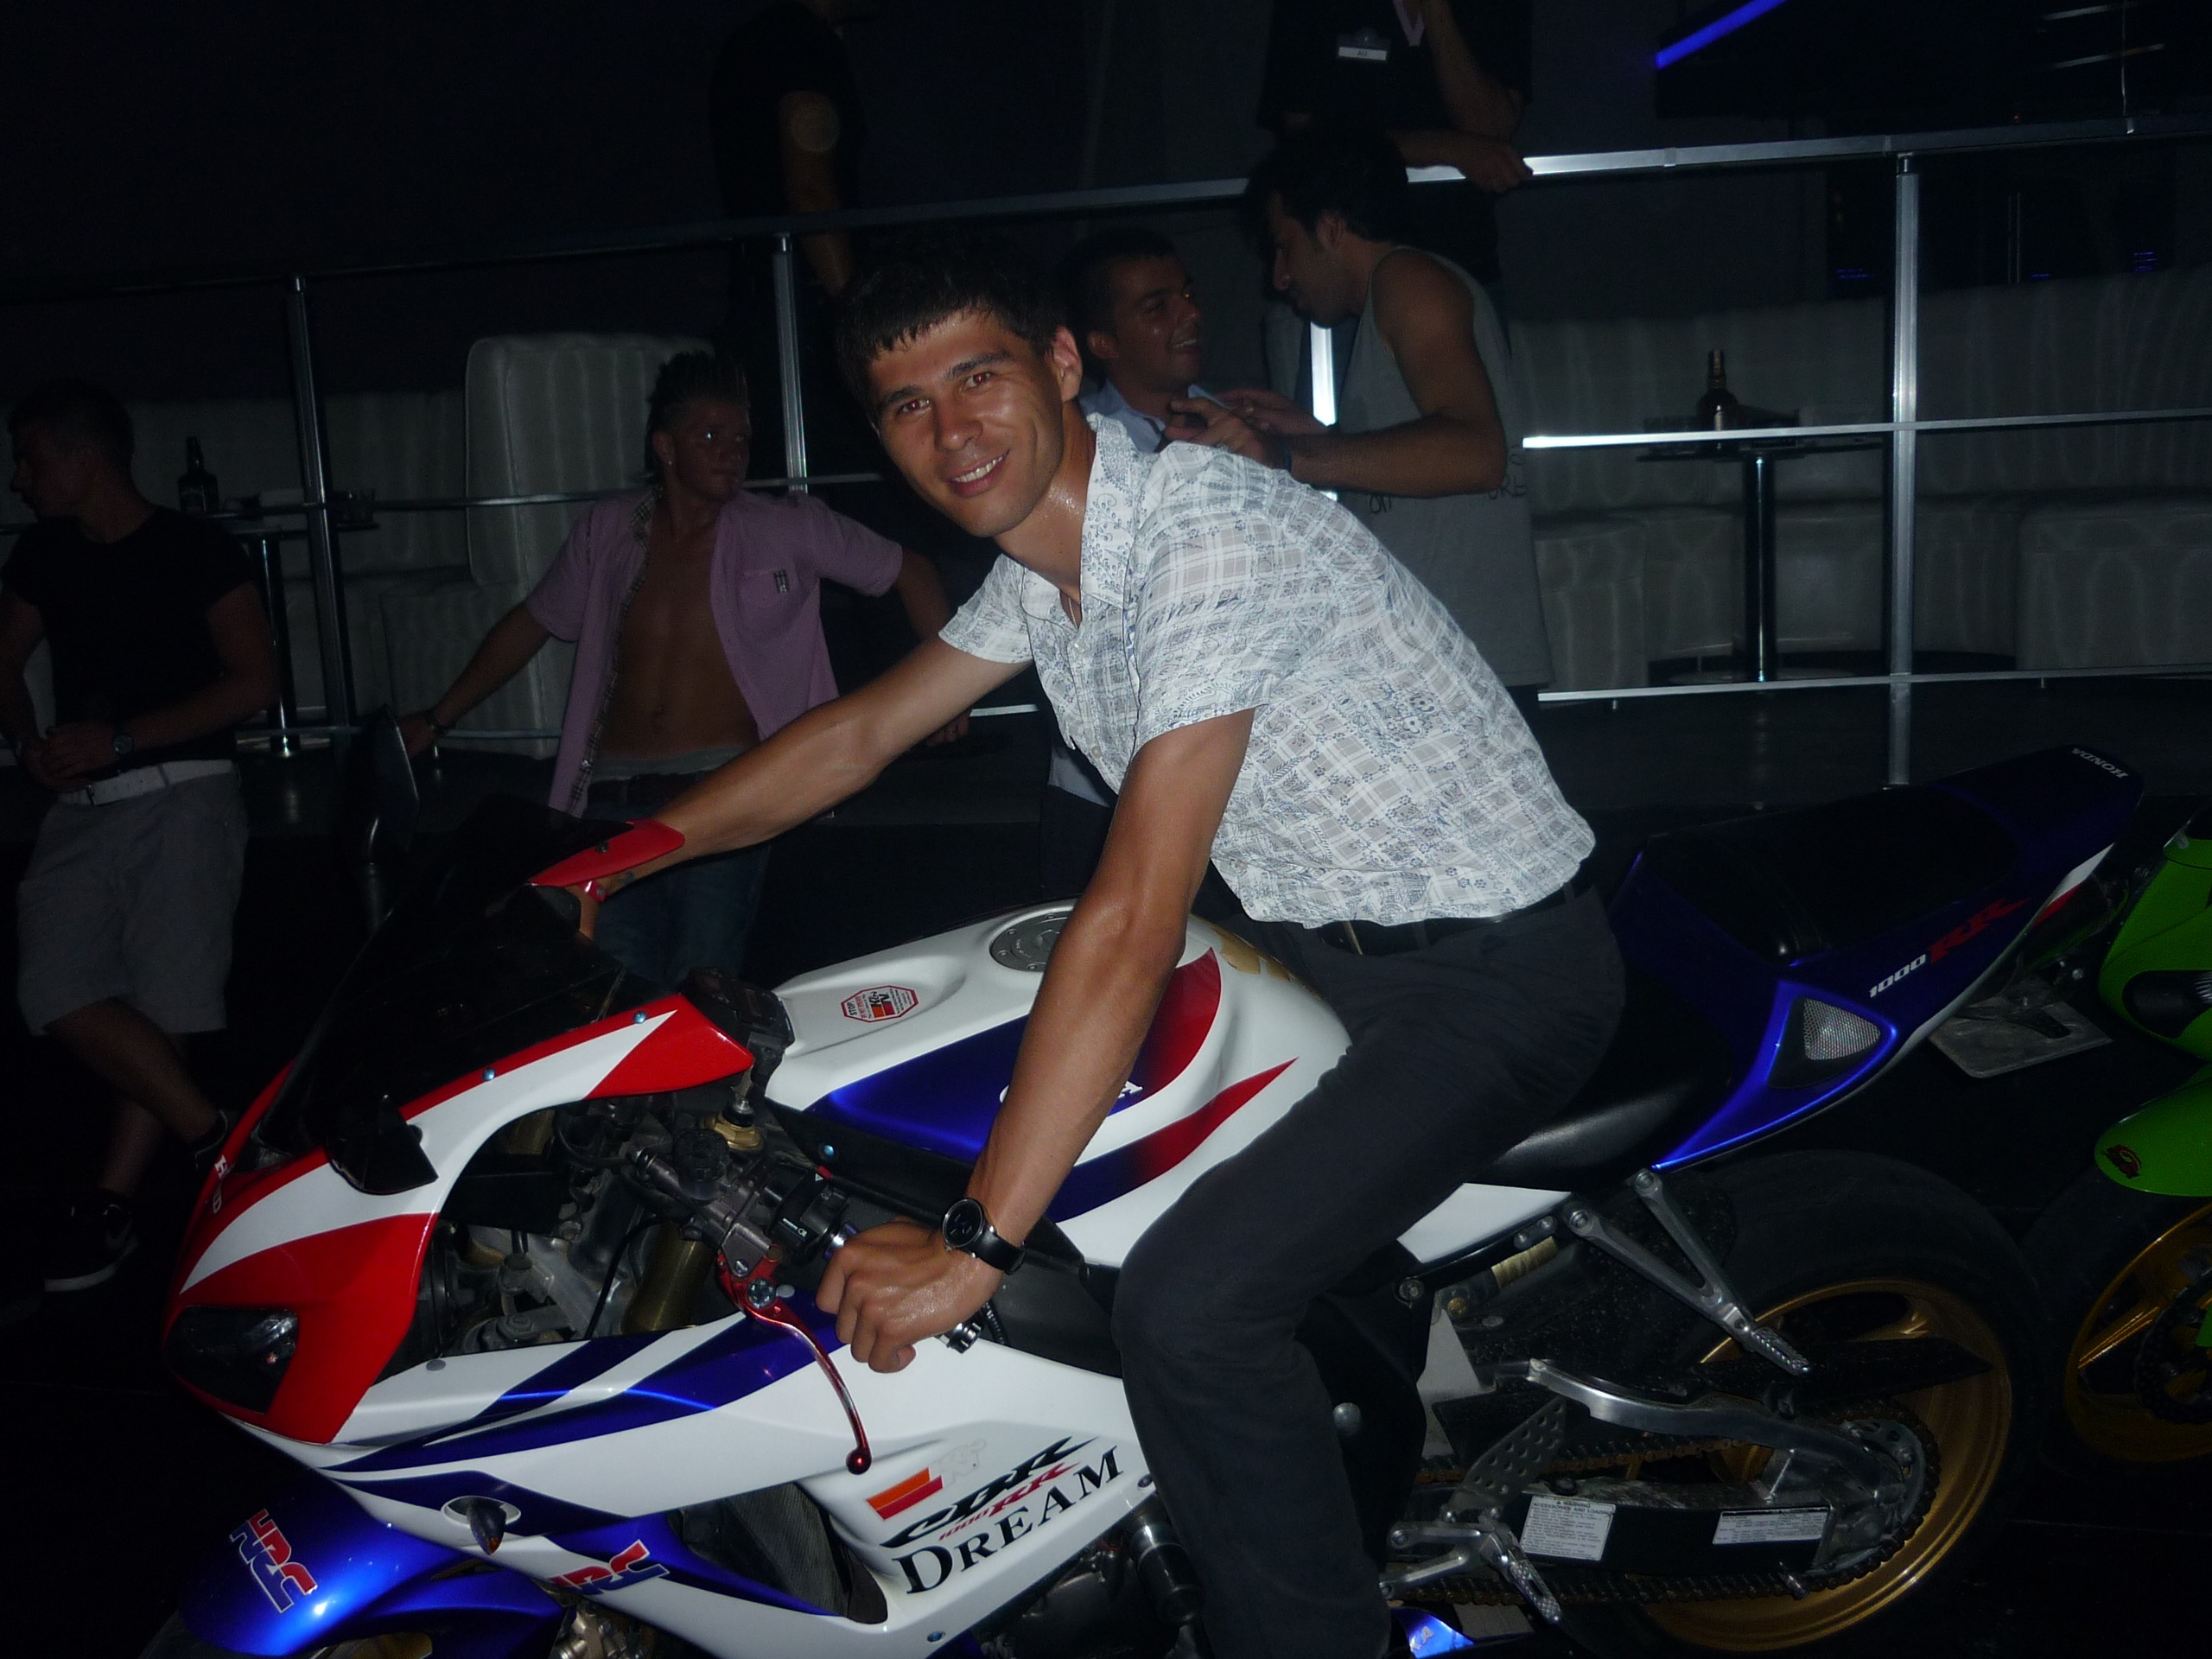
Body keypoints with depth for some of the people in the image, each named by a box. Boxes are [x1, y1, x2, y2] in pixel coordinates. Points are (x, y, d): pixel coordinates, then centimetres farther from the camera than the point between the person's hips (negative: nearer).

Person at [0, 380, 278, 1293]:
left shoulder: (196, 551, -2)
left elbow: (254, 680, -7)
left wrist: (119, 739, -12)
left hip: (181, 794, -5)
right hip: (82, 804, 5)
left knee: (164, 1004, -12)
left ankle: (112, 1196, 0)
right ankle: (215, 1139, -6)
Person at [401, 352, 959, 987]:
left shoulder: (786, 530, 5)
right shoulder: (608, 531, 13)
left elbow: (907, 570, 12)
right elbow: (531, 623, 25)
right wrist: (436, 719, 27)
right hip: (614, 798, 3)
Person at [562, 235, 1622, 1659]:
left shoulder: (1208, 529, -26)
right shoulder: (1041, 565, 3)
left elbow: (1136, 916, -30)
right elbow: (862, 733, 15)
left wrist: (976, 1244, -29)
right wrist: (631, 849, 7)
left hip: (1498, 965, -9)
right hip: (1327, 935, 9)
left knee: (1190, 1302, -25)